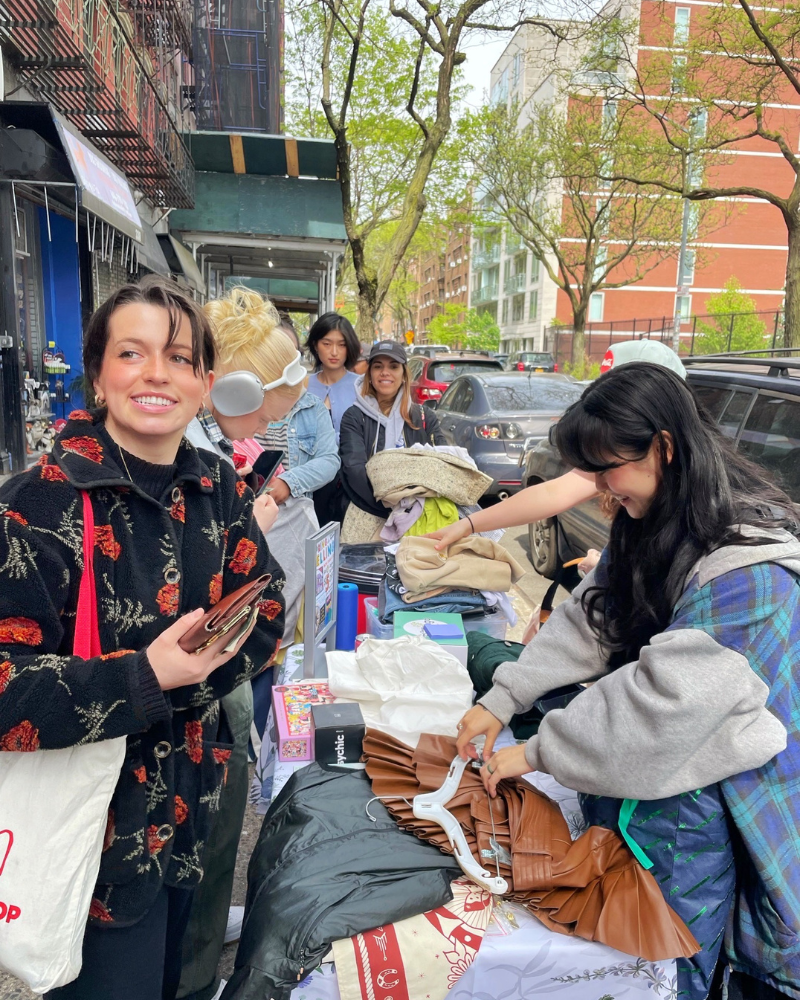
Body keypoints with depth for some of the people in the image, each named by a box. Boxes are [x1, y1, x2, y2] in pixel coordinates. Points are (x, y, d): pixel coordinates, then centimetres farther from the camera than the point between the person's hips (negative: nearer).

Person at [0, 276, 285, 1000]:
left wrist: (195, 671, -18)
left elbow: (268, 616, -1)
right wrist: (146, 679, -31)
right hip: (98, 827, -5)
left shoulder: (219, 490, -3)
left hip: (199, 802, 6)